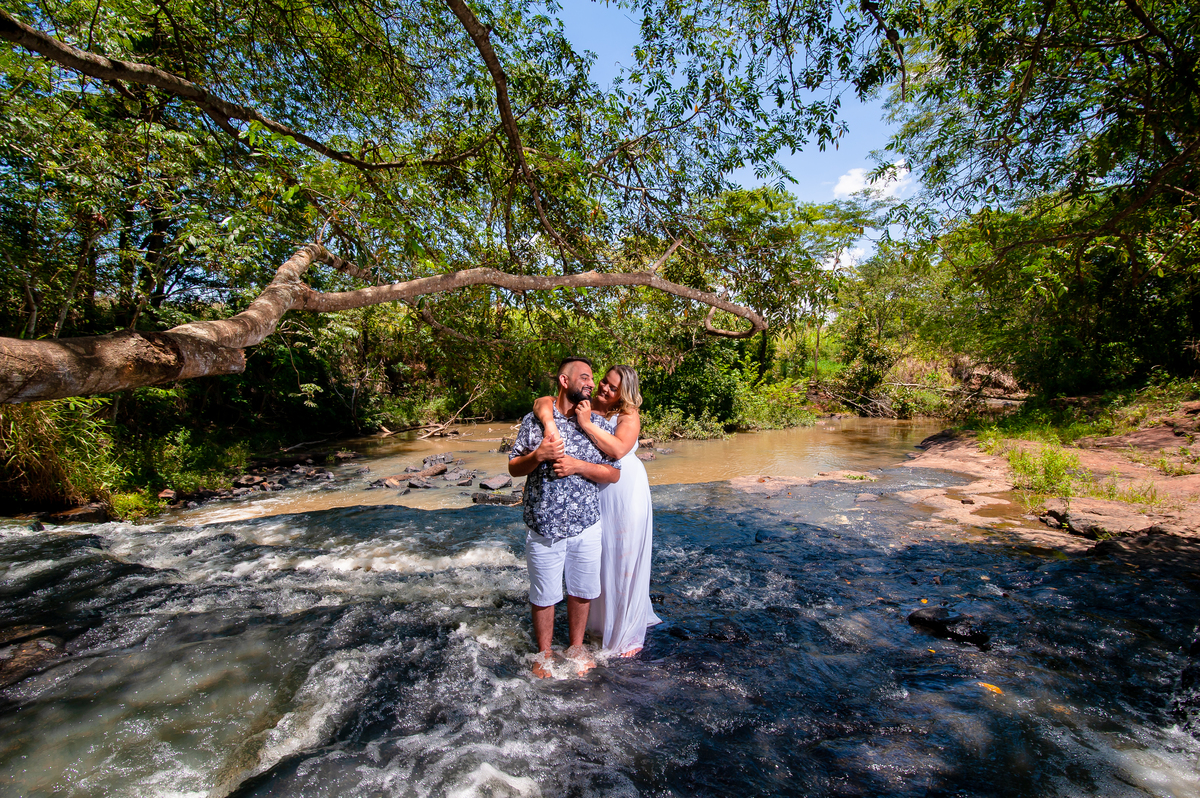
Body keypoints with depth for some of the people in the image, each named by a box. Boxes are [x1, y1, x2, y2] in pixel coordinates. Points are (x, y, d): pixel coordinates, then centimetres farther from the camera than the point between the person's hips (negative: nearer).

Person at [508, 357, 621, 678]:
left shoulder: (599, 423, 0)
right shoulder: (534, 419, -3)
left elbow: (614, 473, -2)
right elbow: (514, 468, 1)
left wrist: (578, 465, -17)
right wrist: (538, 455, -19)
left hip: (586, 527, 2)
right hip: (543, 527, -1)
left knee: (581, 591, 17)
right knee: (544, 596, 13)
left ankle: (576, 648, 41)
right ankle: (544, 654, 37)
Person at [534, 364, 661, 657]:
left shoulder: (629, 416, -10)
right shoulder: (585, 405, 0)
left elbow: (618, 449, -28)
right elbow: (543, 402, -8)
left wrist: (587, 424, -29)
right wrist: (549, 422, -28)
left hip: (626, 493, -3)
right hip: (592, 493, 4)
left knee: (624, 558, 7)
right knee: (598, 558, 16)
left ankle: (628, 633, 27)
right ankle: (602, 621, 40)